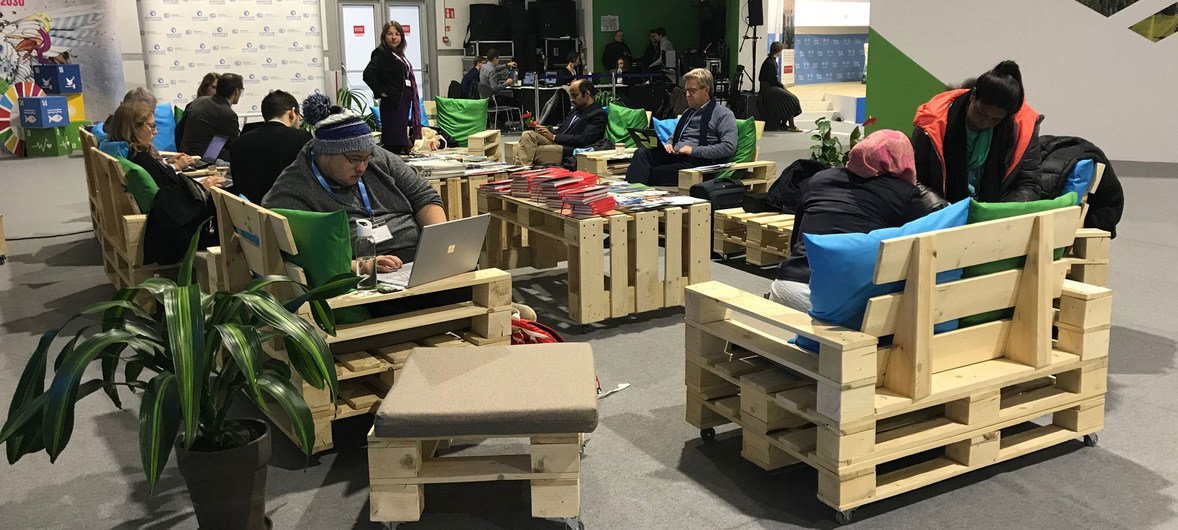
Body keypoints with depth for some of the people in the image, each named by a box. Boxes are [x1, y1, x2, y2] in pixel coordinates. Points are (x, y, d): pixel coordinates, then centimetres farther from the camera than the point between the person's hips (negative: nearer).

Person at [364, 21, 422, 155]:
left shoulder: (399, 55, 18)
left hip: (404, 102, 8)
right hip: (392, 102, -8)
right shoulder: (381, 54, -7)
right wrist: (381, 91, -18)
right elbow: (368, 74, -20)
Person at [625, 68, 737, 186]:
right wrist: (668, 144, 12)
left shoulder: (723, 114, 2)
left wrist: (694, 150, -14)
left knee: (654, 172, -32)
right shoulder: (688, 112, 28)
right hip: (674, 156, 7)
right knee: (642, 153, -22)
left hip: (696, 162, -7)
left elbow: (729, 147, -11)